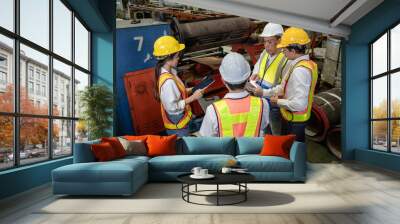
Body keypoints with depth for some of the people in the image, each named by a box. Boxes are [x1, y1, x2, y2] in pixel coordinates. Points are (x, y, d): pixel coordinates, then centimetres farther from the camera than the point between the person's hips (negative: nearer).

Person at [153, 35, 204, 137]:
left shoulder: (166, 72, -3)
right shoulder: (168, 81, -32)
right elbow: (172, 107, -28)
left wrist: (191, 90, 1)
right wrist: (193, 97, -23)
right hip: (177, 124, -9)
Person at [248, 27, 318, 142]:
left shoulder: (300, 70, -30)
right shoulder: (300, 64, 1)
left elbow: (299, 104, -33)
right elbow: (284, 86, 8)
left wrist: (278, 102, -19)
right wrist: (264, 92, 3)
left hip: (295, 121, -9)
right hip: (290, 117, 9)